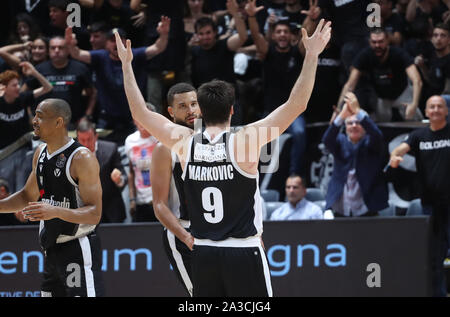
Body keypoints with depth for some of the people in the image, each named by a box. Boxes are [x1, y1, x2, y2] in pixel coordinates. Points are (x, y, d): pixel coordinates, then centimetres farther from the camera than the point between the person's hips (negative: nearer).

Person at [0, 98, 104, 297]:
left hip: (79, 249, -9)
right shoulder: (41, 153, 10)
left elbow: (95, 214, -20)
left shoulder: (82, 158, -16)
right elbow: (28, 195, 26)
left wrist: (55, 211, -33)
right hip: (52, 250, 9)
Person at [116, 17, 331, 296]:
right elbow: (296, 105, -13)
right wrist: (312, 56, -10)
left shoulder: (184, 143, 0)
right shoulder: (246, 140, -11)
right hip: (244, 252, -4)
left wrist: (127, 64, 20)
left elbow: (141, 112, 11)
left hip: (203, 254, 4)